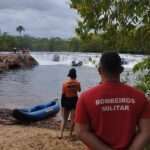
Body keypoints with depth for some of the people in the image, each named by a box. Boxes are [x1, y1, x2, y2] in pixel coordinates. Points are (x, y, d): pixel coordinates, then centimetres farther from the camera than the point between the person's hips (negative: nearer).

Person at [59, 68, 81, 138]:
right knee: (73, 118, 11)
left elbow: (63, 94, -5)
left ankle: (61, 133, 0)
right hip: (74, 100, -1)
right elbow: (79, 90, 12)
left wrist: (62, 103, 4)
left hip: (66, 100, 1)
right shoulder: (77, 83, -8)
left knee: (64, 118, 10)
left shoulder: (65, 83, -9)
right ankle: (71, 133, 18)